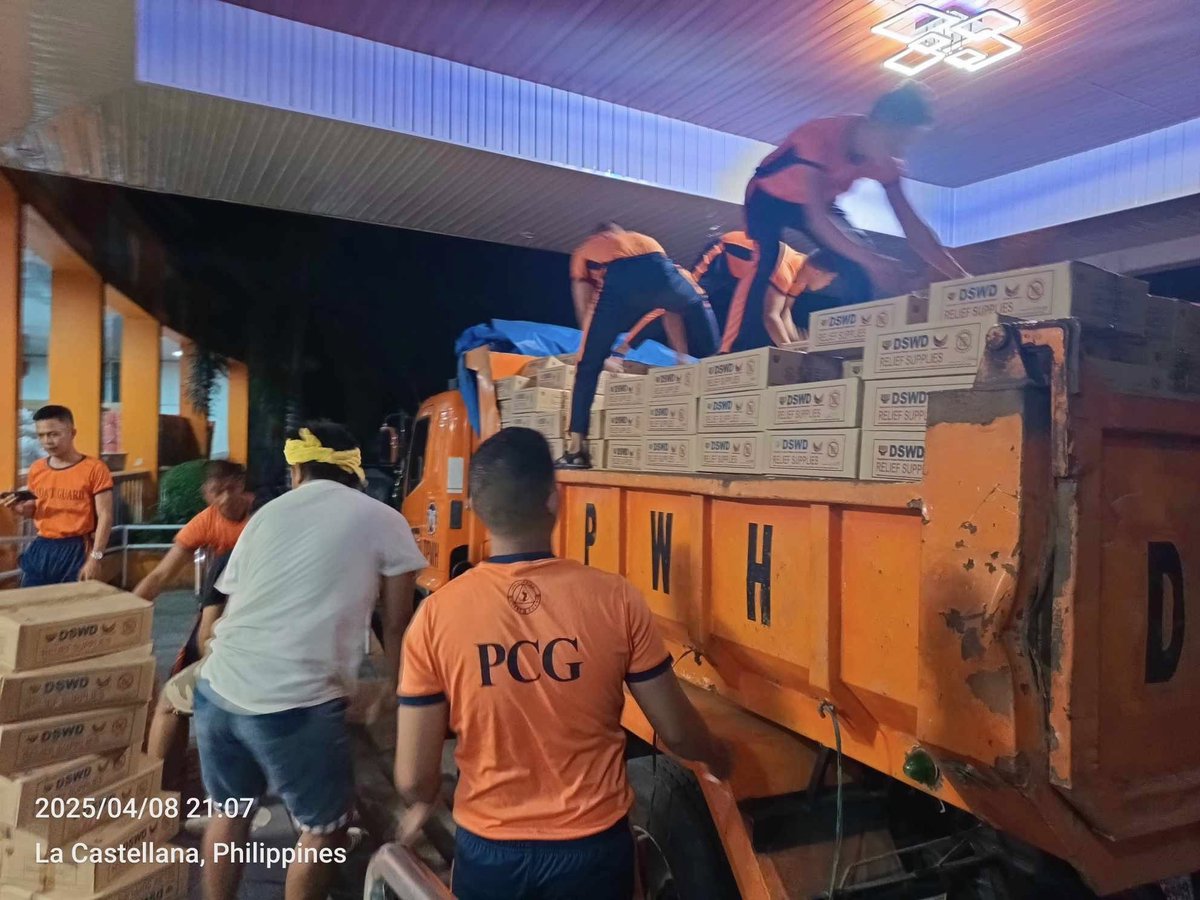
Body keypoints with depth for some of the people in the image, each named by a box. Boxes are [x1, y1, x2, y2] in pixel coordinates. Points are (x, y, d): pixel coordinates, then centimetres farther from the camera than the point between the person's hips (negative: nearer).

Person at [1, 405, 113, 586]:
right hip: (40, 550, 5)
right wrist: (22, 508, -2)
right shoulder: (36, 470, 8)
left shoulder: (94, 468, -9)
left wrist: (95, 558, -16)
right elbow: (37, 510, 21)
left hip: (76, 550, -5)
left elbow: (105, 517, -10)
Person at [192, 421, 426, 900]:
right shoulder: (385, 521, 2)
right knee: (324, 827, 17)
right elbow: (396, 627, 7)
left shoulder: (268, 513, 16)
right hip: (296, 702, -5)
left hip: (219, 688, 6)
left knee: (228, 810, 27)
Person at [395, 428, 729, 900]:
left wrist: (422, 804, 13)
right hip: (593, 846, 0)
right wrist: (718, 758, 16)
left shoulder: (437, 614, -16)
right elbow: (677, 733, -6)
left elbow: (413, 778, -10)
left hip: (488, 849, 1)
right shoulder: (615, 599, -16)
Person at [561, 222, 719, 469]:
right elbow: (672, 309, 39)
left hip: (617, 280, -1)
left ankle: (576, 450, 8)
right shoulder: (647, 240, 44)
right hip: (659, 271, 2)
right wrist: (682, 356, 40)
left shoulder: (586, 250, 38)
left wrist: (605, 352, 35)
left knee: (589, 366, 10)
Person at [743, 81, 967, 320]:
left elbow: (911, 224, -16)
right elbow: (817, 218, -46)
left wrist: (961, 277, -24)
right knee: (761, 270, -30)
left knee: (859, 273, -13)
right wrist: (872, 259, -57)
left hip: (821, 201, 6)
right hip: (769, 197, -5)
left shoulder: (885, 161, -18)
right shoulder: (819, 136, -38)